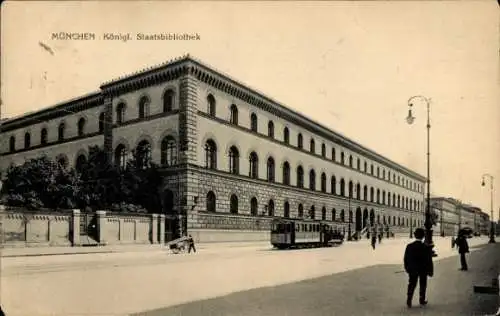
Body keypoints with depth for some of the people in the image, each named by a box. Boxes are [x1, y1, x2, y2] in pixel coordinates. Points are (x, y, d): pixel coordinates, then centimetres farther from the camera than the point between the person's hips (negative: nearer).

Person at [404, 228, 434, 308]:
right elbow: (429, 261, -11)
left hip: (412, 270, 2)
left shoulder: (409, 246, -10)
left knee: (411, 285, 10)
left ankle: (409, 300, 1)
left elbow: (406, 259, -2)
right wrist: (430, 271, 0)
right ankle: (422, 300, 24)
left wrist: (407, 268, 11)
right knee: (423, 285, 16)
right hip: (423, 270, -1)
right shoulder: (426, 248, -16)